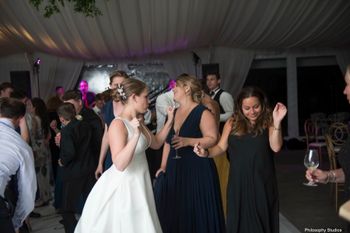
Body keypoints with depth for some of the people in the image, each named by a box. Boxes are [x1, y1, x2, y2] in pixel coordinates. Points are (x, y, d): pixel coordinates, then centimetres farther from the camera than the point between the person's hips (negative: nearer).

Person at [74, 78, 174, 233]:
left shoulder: (136, 122, 7)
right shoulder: (118, 124, -21)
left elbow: (156, 143, 16)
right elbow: (120, 164, -28)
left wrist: (169, 121, 8)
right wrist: (136, 135, -35)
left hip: (138, 183, 9)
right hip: (123, 186, -9)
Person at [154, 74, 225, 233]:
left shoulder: (202, 112, -8)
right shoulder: (174, 112, 13)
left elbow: (212, 139, -15)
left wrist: (188, 141, -26)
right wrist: (163, 166, 10)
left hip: (197, 169, -6)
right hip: (174, 169, 7)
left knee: (195, 212, -1)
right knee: (173, 212, 9)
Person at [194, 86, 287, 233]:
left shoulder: (268, 123, -3)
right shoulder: (233, 123, 4)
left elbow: (276, 147, -16)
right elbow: (221, 147, 6)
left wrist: (277, 122, -26)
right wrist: (206, 153, -12)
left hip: (262, 183, -2)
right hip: (238, 183, 2)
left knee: (261, 221, 8)